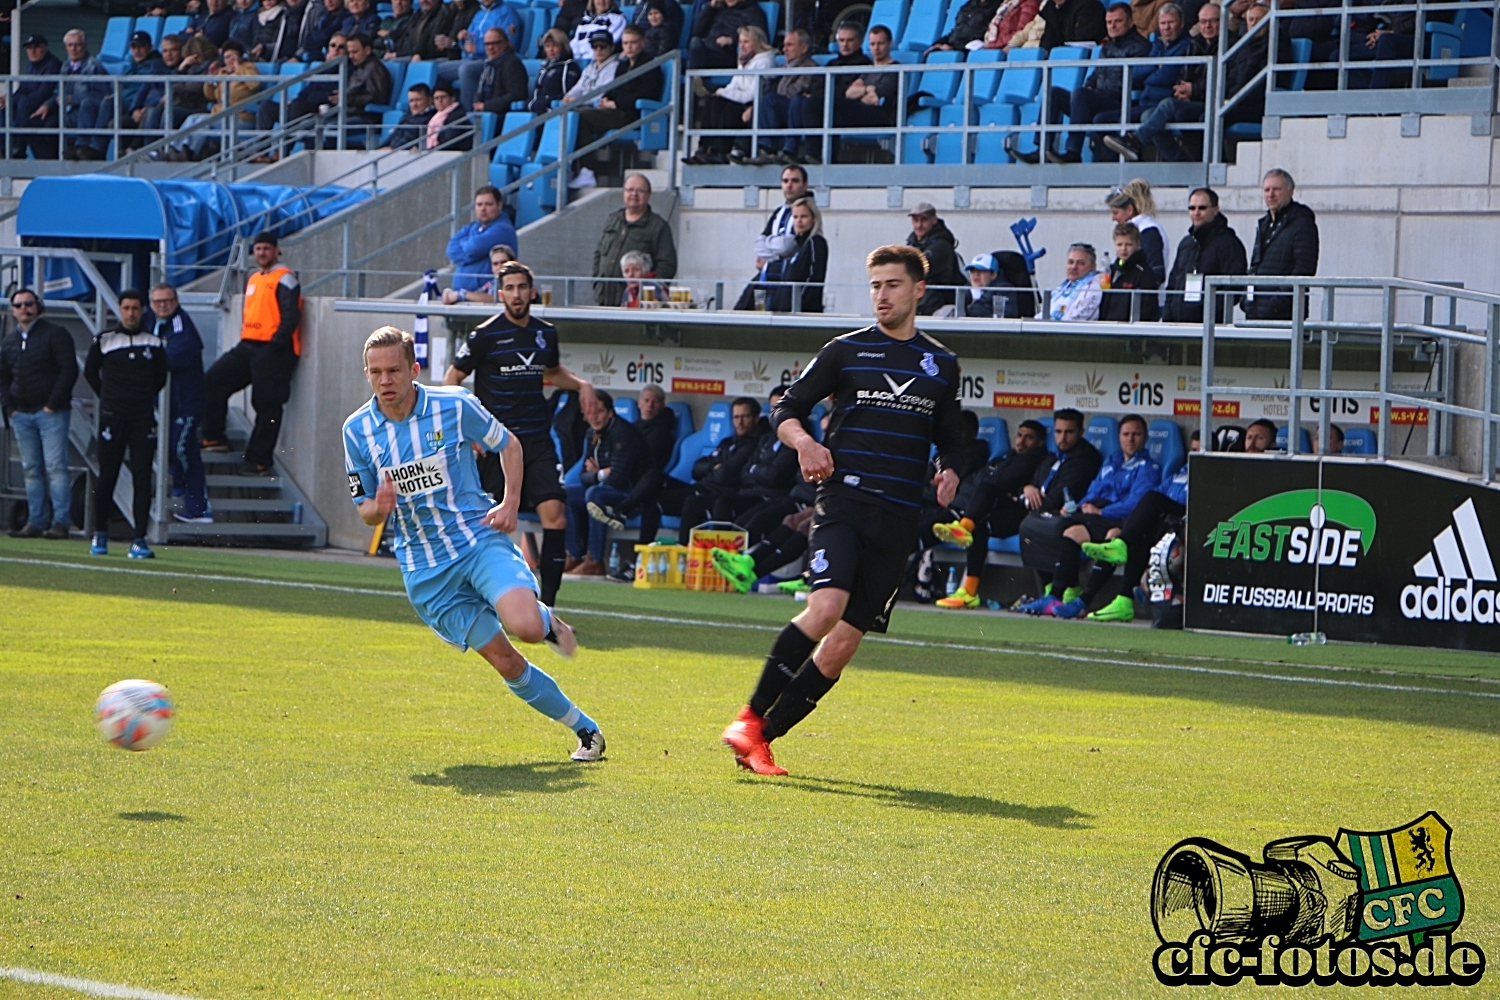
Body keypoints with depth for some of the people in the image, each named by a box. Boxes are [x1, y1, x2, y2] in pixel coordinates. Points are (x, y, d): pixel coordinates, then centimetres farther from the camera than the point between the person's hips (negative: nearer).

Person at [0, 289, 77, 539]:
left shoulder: (55, 334, -1)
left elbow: (68, 370, -8)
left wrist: (52, 404, -13)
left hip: (51, 413, -6)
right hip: (21, 414, 6)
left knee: (55, 467, -10)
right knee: (31, 470, 5)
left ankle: (61, 521, -12)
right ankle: (35, 522, 7)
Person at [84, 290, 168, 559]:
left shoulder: (154, 343, 7)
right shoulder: (104, 340, 2)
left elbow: (160, 377, 19)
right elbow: (90, 372, 13)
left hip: (144, 418, 1)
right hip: (112, 416, -1)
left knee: (142, 478, -5)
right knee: (107, 476, 1)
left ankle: (139, 540, -6)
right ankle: (100, 534, 16)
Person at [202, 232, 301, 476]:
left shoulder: (284, 279, -7)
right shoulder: (252, 279, 19)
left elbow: (291, 318, -15)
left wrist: (273, 346, -22)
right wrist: (244, 340, 16)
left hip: (272, 349, -9)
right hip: (248, 346, 9)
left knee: (267, 405, -5)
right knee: (212, 381, 0)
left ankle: (260, 461, -1)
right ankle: (214, 437, 7)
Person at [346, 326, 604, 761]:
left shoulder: (455, 406, -9)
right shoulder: (358, 430, -3)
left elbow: (509, 445, 9)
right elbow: (365, 510, 6)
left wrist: (510, 505, -5)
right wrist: (379, 507, -19)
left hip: (481, 540, -2)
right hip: (424, 569, 2)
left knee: (524, 625, -27)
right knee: (505, 661, -2)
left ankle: (547, 621, 12)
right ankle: (584, 730, 15)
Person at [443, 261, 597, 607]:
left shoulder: (546, 334, 10)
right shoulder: (485, 335, -5)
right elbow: (452, 380, 2)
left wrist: (581, 384, 12)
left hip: (538, 439, 4)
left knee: (554, 513, -11)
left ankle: (547, 602, -9)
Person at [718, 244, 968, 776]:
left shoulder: (942, 364, 15)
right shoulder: (845, 351, 6)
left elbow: (949, 437, 27)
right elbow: (786, 409, 9)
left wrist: (949, 471, 5)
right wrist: (804, 442, -13)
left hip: (900, 517, 3)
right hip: (845, 498, -3)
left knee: (845, 641, -1)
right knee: (826, 607, -25)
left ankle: (763, 737, 8)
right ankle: (750, 717, -14)